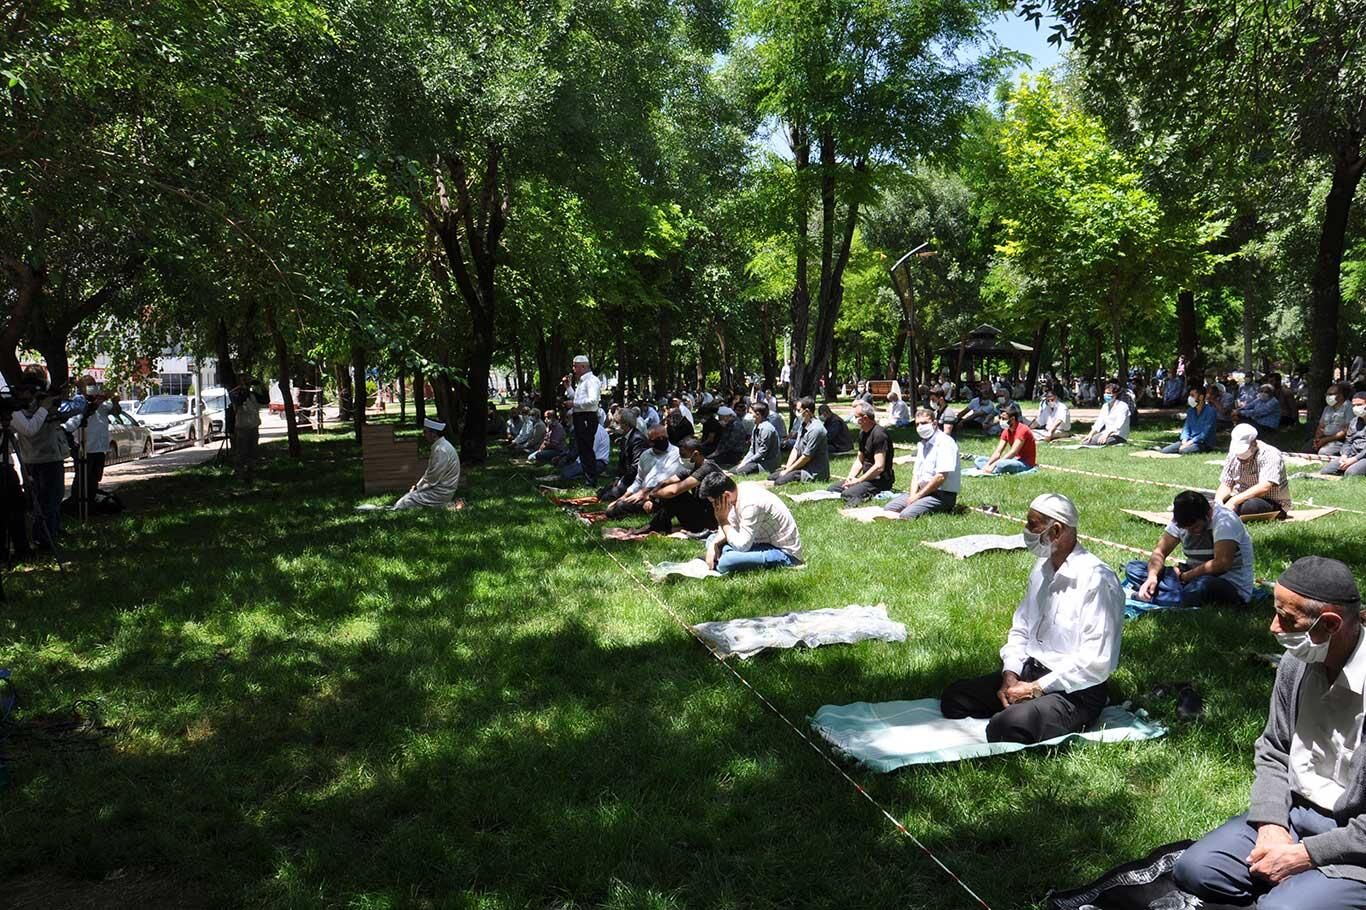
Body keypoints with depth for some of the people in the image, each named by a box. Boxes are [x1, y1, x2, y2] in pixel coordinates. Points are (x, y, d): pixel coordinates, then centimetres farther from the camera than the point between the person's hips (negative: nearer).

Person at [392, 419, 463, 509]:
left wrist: (417, 488, -8)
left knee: (407, 501, -11)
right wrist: (417, 485, 8)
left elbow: (432, 480, -22)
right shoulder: (438, 446, 11)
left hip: (441, 493, -10)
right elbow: (429, 471, 19)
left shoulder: (441, 450, -23)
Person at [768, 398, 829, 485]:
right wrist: (787, 467, -4)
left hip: (814, 472, -10)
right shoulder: (804, 425, 11)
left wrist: (788, 470, -12)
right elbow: (796, 448, 10)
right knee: (771, 477, 5)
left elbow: (806, 456, -20)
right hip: (804, 467, 10)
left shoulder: (815, 429, -20)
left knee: (779, 481, -25)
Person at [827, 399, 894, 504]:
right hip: (867, 477, 10)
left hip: (881, 480, -10)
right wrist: (850, 477, 0)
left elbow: (879, 467, -23)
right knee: (832, 488, 3)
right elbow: (859, 460, 19)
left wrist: (858, 481, -16)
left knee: (847, 494, -30)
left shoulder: (879, 434, -18)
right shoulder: (862, 433, 14)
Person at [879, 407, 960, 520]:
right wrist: (913, 495, -5)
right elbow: (916, 473, 15)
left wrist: (918, 496, -15)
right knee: (888, 509, -3)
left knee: (907, 515, -29)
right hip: (922, 491, 9)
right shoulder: (922, 444, 17)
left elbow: (941, 477, -21)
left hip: (942, 495, -9)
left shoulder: (945, 443, -13)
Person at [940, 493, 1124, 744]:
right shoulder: (1042, 568, 8)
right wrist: (1010, 675, -4)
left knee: (1005, 728, -31)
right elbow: (1021, 627, 13)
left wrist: (1036, 688, -18)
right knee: (953, 697, -2)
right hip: (1030, 671, 8)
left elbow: (1096, 661, -23)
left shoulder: (1097, 580, -20)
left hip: (1075, 691, -8)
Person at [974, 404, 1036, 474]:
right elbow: (998, 452, 0)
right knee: (979, 460, -4)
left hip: (1026, 463, -9)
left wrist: (994, 465, -30)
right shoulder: (1006, 431, 7)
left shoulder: (1022, 430, -18)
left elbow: (1013, 453, -25)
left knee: (1000, 464, -42)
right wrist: (987, 464, -19)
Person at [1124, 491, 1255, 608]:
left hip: (1232, 586, -6)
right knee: (1133, 568, -9)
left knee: (1203, 586, -43)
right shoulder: (1181, 520, -1)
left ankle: (1150, 598, -24)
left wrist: (1184, 576, -18)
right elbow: (1160, 551, 0)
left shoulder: (1224, 520, -21)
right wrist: (1152, 575, -21)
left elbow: (1222, 563, -30)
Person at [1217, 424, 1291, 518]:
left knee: (1250, 505, -40)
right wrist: (1218, 500, -21)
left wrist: (1234, 501, -37)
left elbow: (1264, 487, -30)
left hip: (1274, 503, -5)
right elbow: (1226, 485, 2)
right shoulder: (1233, 455, 2)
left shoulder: (1270, 455, -17)